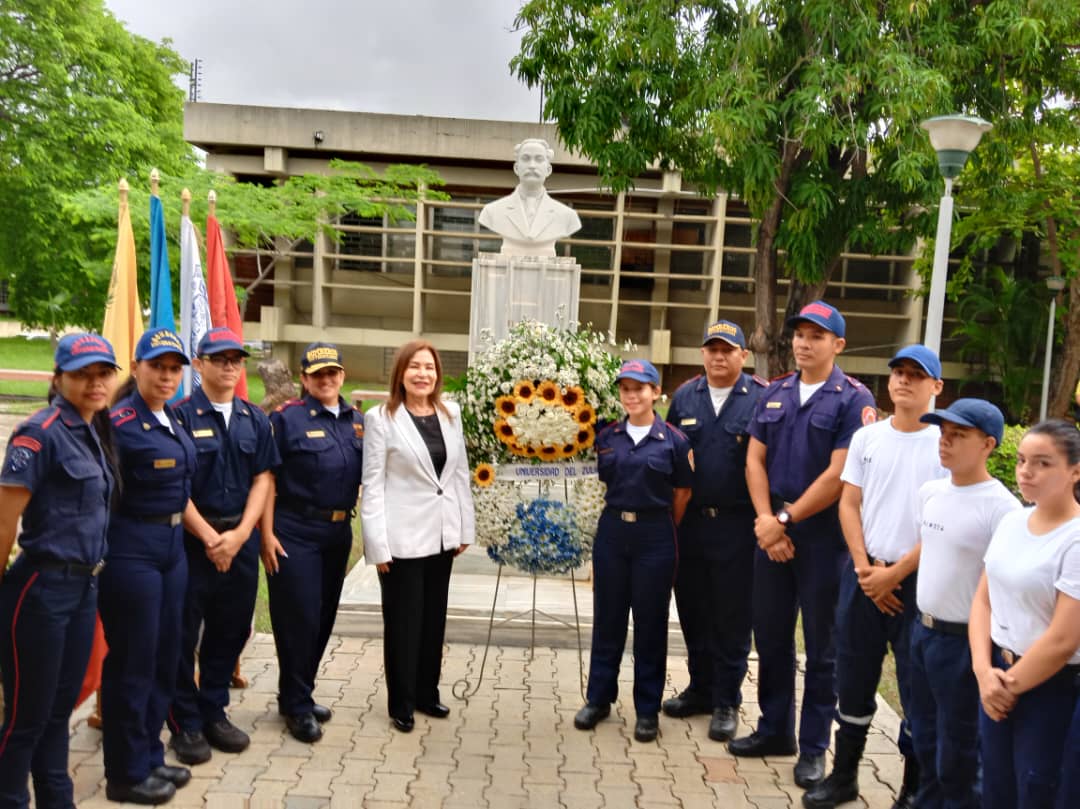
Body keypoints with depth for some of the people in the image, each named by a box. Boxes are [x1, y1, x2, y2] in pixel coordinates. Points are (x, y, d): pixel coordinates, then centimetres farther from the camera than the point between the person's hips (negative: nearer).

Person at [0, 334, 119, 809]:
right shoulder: (41, 433, -16)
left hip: (84, 586, 7)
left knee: (61, 706, 18)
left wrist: (88, 573, 15)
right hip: (41, 587, -7)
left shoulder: (97, 432, 9)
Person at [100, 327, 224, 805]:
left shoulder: (173, 421, 10)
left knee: (165, 657, 16)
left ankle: (150, 758, 30)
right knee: (132, 663, 3)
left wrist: (209, 535, 12)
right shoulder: (120, 423, -15)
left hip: (172, 547, 9)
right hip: (130, 551, -8)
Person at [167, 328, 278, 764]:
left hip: (242, 538, 5)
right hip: (191, 538, -4)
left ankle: (214, 712, 27)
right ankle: (185, 723, 17)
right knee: (184, 634, 3)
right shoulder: (181, 415, -7)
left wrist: (240, 534, -6)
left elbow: (263, 478, 6)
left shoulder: (255, 419, 8)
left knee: (231, 630, 12)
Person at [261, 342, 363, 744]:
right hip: (295, 533, -5)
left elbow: (366, 476, 19)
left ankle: (300, 696, 28)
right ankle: (296, 706, 13)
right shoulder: (286, 417, -6)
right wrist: (268, 534, -13)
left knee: (324, 618, 13)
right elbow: (267, 479, -9)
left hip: (339, 532, 6)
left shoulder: (357, 420, 10)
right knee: (299, 618, -1)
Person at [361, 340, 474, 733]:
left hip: (441, 534, 5)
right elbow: (373, 484, -9)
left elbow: (460, 473, 10)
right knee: (404, 622, 6)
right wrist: (378, 544, -13)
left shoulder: (450, 413, 7)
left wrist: (465, 527, 8)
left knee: (434, 619, 15)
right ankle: (401, 704, 20)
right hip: (403, 536, -5)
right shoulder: (381, 418, -7)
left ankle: (427, 693, 30)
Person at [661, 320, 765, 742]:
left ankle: (726, 702, 18)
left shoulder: (760, 398, -4)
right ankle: (700, 689, 29)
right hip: (690, 520, 4)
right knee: (693, 610, 13)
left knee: (732, 617, 5)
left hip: (737, 525, -4)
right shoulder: (685, 396, 8)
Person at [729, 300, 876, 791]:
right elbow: (755, 461, 5)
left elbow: (838, 476, -15)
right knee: (770, 634, 14)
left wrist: (787, 519, -13)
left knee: (821, 644, 6)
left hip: (823, 535, -5)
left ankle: (813, 747, 19)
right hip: (771, 529, 5)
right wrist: (766, 519, -9)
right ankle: (775, 729, 30)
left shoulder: (853, 400, -8)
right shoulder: (774, 394, 9)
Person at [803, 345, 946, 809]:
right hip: (863, 574, 3)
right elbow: (849, 504, 5)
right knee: (854, 678, 11)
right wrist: (864, 566, -6)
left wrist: (894, 574, -11)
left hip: (918, 582, -3)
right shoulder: (867, 437, 6)